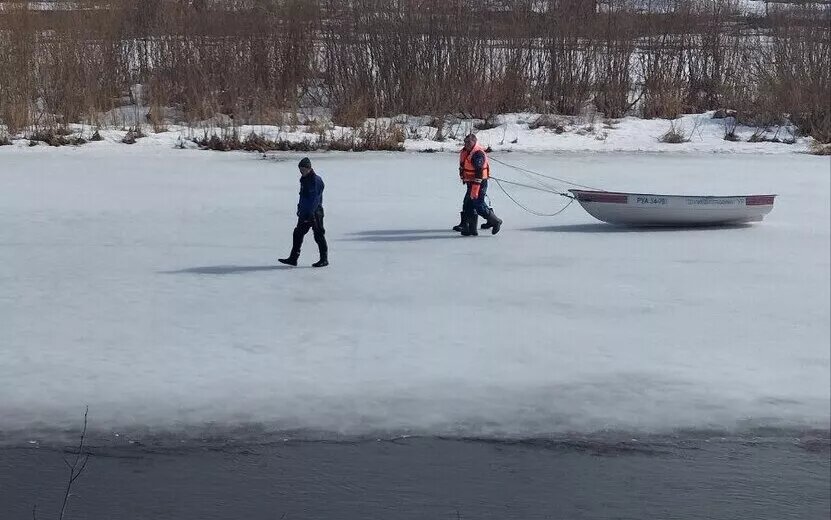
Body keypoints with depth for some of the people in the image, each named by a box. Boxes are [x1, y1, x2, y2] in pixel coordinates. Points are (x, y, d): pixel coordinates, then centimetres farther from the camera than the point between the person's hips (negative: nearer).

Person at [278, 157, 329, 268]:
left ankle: (324, 259, 8)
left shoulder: (316, 180, -16)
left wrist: (310, 214, -24)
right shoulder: (303, 179, 12)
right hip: (305, 212, 9)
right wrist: (300, 209, 21)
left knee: (319, 236, -2)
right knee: (298, 234, 8)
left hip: (315, 212, -9)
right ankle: (293, 258, 12)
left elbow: (315, 199, -21)